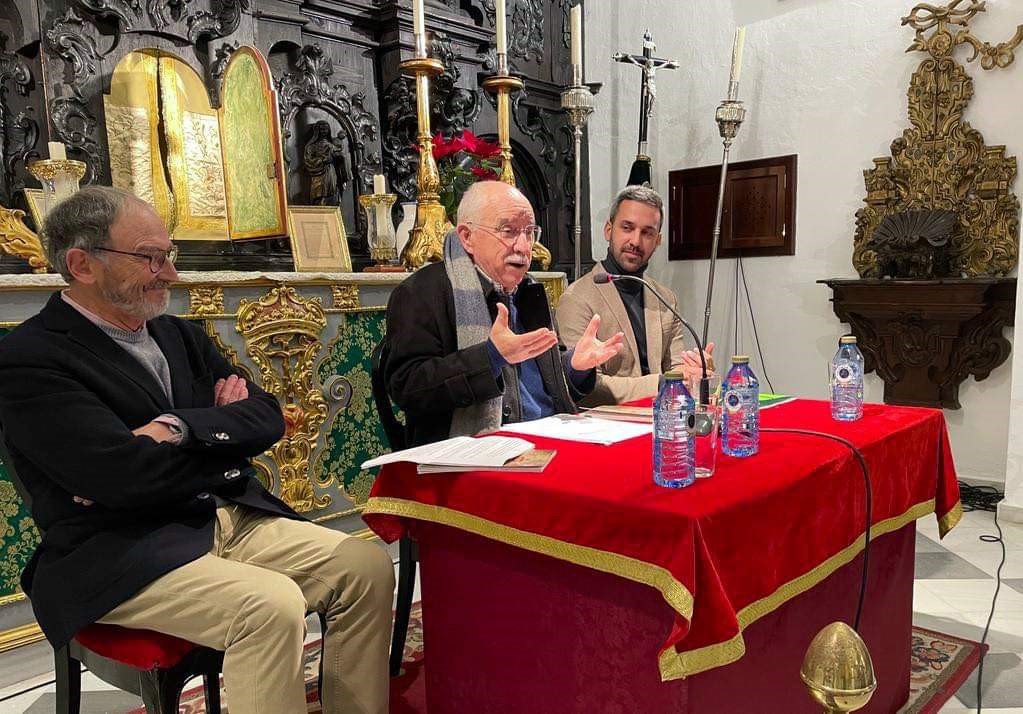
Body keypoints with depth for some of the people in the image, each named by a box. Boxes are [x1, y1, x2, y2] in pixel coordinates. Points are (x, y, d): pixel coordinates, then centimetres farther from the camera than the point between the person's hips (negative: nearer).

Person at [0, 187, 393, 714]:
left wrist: (180, 428, -15)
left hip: (233, 520, 7)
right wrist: (224, 433, -4)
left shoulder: (179, 335, 12)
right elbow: (128, 476, -20)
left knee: (368, 567, -9)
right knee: (271, 605, -31)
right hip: (119, 553, -6)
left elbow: (267, 417, 4)